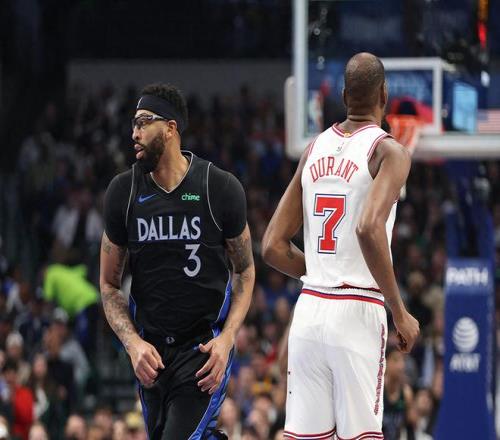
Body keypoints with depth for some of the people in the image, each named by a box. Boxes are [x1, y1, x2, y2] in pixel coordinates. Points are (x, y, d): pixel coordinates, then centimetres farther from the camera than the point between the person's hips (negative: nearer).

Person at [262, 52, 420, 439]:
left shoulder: (315, 150, 12)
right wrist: (400, 312, -16)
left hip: (308, 312, 6)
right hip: (357, 314, -6)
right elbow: (369, 228, -24)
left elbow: (273, 247, 10)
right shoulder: (389, 152, -6)